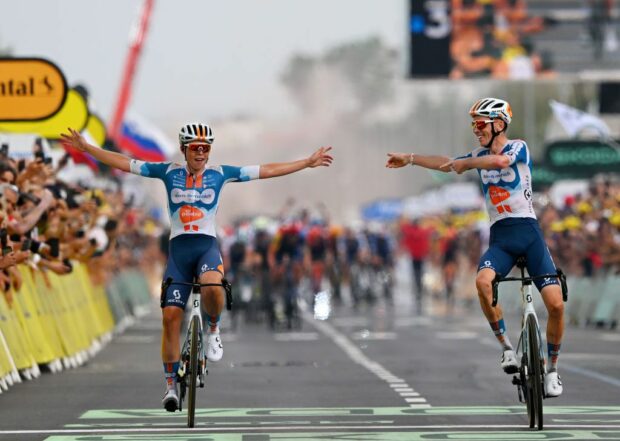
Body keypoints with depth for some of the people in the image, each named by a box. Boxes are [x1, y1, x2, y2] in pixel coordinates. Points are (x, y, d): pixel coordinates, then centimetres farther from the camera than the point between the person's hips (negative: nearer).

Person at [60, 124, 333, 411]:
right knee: (171, 315, -7)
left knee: (212, 287, -35)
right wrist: (85, 147, 2)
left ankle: (213, 328, -3)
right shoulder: (169, 172, 5)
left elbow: (267, 170, 6)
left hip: (207, 247, -1)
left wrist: (308, 162, 5)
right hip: (178, 248, 1)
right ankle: (171, 384, 5)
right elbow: (123, 163, 6)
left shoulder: (220, 174, 5)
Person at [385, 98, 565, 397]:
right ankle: (506, 347, -15)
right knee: (482, 280, -30)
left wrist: (466, 163, -14)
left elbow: (501, 160, -25)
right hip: (499, 237, 4)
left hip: (528, 233, -4)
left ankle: (552, 369, 4)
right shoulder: (480, 155, 14)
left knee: (555, 303, -16)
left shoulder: (518, 147, -3)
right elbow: (447, 164, 27)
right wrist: (410, 159, 30)